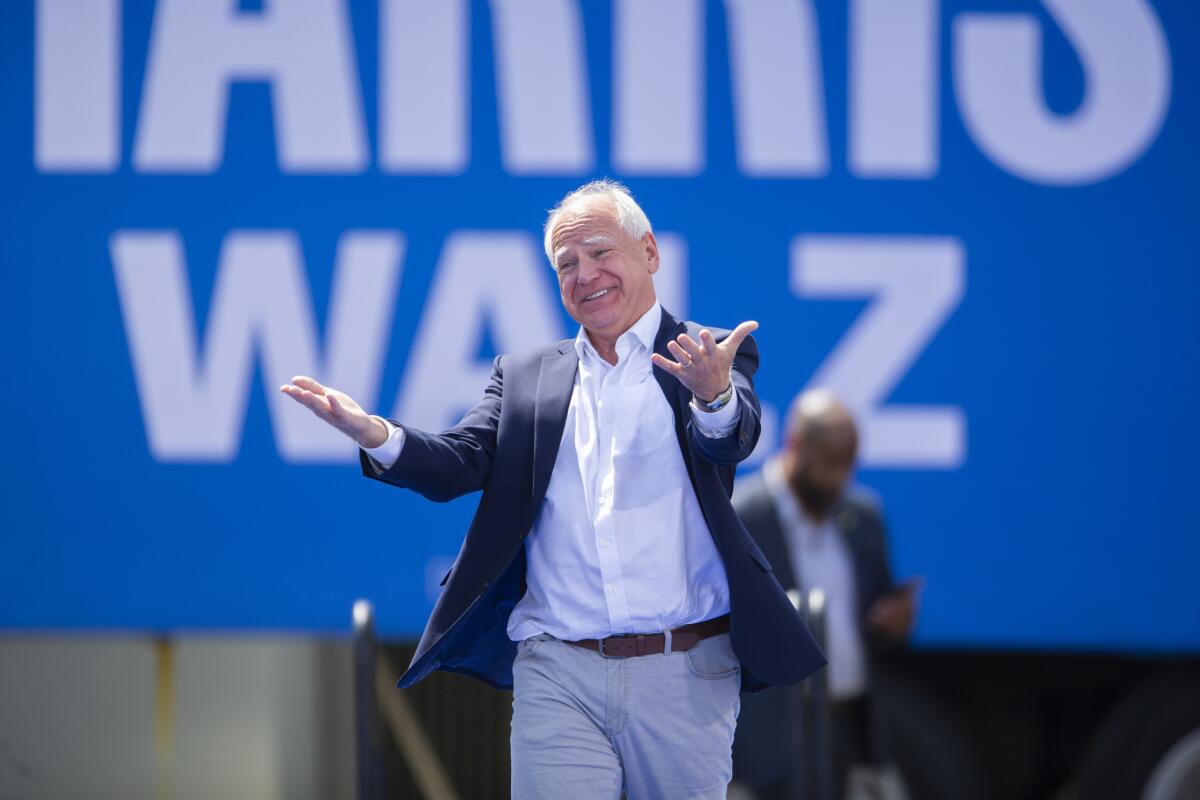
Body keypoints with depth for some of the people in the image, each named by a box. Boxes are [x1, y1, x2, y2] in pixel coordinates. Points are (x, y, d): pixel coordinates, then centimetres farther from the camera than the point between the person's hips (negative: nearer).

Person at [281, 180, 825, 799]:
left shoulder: (716, 355, 6)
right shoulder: (524, 376, 16)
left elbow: (734, 440, -14)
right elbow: (463, 463, 2)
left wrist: (714, 396, -38)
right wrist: (377, 436, -18)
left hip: (684, 678, -2)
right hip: (559, 678, 2)